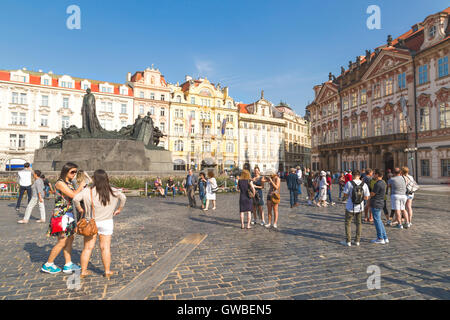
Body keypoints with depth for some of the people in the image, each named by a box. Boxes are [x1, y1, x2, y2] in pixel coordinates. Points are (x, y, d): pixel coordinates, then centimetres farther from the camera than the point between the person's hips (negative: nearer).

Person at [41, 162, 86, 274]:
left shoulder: (69, 183, 12)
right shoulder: (60, 183, -15)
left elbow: (74, 195, 11)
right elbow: (73, 195, -22)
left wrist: (82, 187, 3)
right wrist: (81, 186, -9)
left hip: (69, 215, 9)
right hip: (61, 215, -9)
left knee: (70, 239, 10)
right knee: (62, 242, -1)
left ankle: (68, 265, 18)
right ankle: (48, 265, 16)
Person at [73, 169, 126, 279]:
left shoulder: (88, 191, -10)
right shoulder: (112, 191, -5)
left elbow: (76, 198, -18)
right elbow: (123, 198, 0)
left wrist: (79, 209, -1)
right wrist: (119, 209, 11)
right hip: (106, 222, 0)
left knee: (88, 247, 12)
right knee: (105, 247, 7)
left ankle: (83, 271, 20)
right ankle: (107, 271, 14)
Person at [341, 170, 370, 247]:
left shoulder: (349, 183, -13)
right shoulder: (364, 184, -4)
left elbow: (345, 195, -8)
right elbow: (366, 197, -2)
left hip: (350, 207, -3)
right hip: (360, 208, 3)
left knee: (348, 223, 10)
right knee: (359, 223, 18)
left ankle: (348, 241, 11)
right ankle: (357, 241, 22)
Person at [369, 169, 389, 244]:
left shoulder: (377, 184, -20)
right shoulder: (383, 183, 10)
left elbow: (372, 194, -15)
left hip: (376, 204, -10)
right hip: (380, 203, 10)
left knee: (377, 221, 0)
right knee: (379, 221, 17)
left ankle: (380, 239, 8)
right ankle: (385, 238, 22)